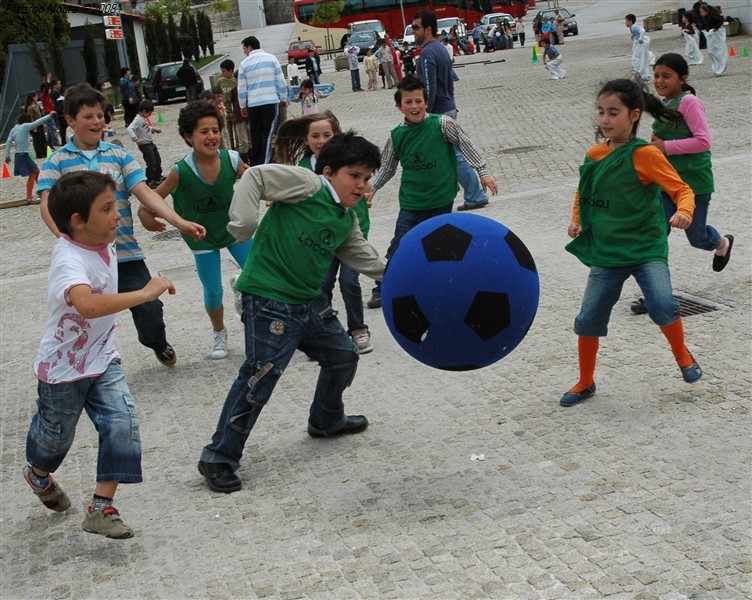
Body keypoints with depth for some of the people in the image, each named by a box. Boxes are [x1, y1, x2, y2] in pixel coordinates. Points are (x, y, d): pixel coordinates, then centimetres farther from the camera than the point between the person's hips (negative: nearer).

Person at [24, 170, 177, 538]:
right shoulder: (69, 262, -33)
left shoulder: (103, 246, -7)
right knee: (56, 434, 17)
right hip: (64, 368, -6)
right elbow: (87, 304, -54)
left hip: (102, 359, 6)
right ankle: (38, 474, 52)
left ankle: (101, 509, 0)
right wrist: (145, 293, -51)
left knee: (122, 424, -11)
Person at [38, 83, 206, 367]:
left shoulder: (118, 155, 8)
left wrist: (179, 222, -14)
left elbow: (144, 192, 0)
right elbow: (48, 205, -9)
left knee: (149, 309, -1)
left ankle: (159, 344, 32)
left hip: (125, 252, 2)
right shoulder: (58, 160, 2)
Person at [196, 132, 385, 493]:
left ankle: (327, 420, 47)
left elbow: (361, 257, 23)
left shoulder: (348, 220, 14)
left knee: (342, 355, 20)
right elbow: (255, 177, -14)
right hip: (268, 301, -9)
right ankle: (219, 458, -1)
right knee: (260, 376, -12)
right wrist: (243, 225, -21)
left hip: (310, 301, 9)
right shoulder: (307, 184, -11)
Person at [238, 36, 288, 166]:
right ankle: (264, 163, -10)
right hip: (271, 101, -1)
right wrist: (284, 99, 12)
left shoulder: (244, 63, 2)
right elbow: (281, 81, 1)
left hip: (253, 104, 1)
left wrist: (242, 106, 15)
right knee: (268, 132, -2)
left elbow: (241, 88, 5)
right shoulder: (271, 59, 1)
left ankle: (255, 163, 14)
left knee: (255, 134, 10)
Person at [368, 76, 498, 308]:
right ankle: (383, 289, 10)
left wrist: (483, 172, -3)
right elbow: (387, 167, 12)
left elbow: (466, 145, -2)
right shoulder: (397, 135, -1)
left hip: (441, 200, -1)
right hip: (411, 202, 1)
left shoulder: (442, 124, -10)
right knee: (398, 247, -1)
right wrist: (371, 189, 6)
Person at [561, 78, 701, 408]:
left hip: (646, 248, -5)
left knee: (662, 304, -23)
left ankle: (682, 355, 8)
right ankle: (585, 383, 24)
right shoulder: (595, 155, 3)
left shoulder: (644, 154, -14)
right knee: (589, 319, 4)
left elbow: (682, 189, -16)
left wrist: (683, 212, -36)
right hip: (606, 252, 5)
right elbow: (584, 192, 22)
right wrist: (577, 219, 7)